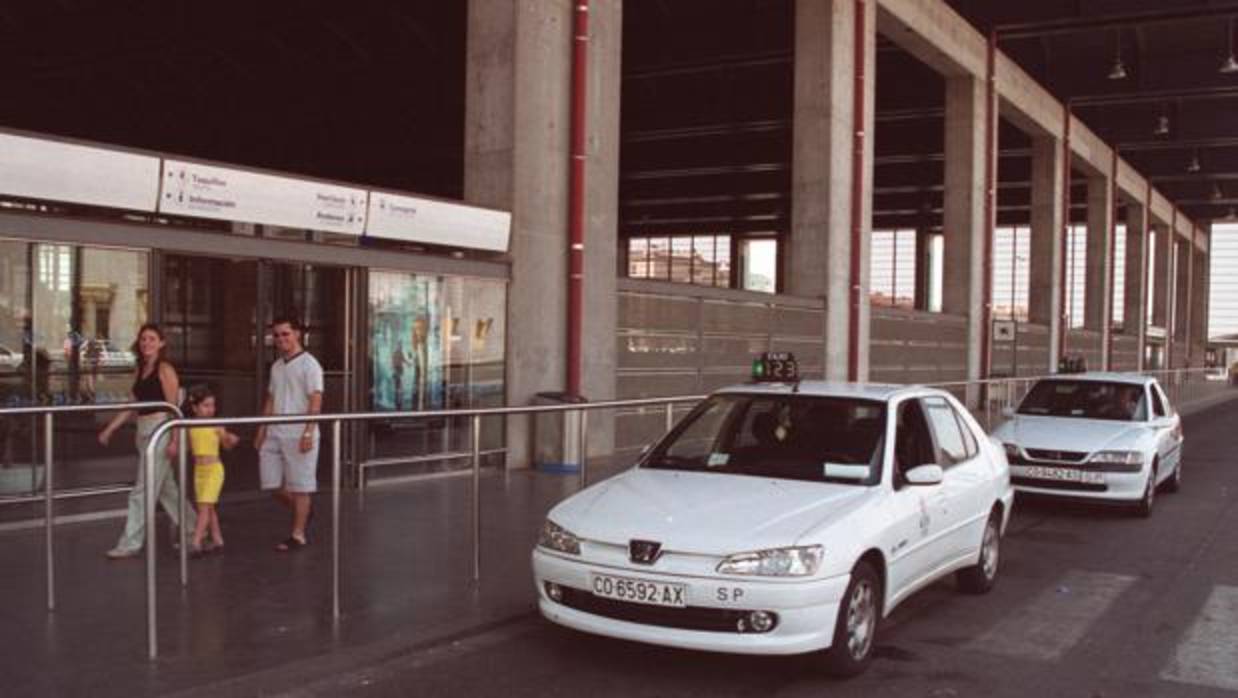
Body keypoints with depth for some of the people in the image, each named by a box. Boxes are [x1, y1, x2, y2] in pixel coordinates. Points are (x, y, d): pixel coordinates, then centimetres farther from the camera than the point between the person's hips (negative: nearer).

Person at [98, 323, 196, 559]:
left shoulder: (165, 369, -9)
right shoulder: (140, 371, 14)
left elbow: (173, 406, -13)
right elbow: (132, 406, 17)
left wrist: (174, 439, -19)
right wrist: (109, 429, 13)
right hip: (144, 431, 8)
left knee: (143, 490, -7)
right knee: (166, 487, 15)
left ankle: (131, 543, -2)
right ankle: (192, 529, 27)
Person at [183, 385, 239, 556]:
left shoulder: (216, 426, -7)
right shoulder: (190, 427, 1)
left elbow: (226, 444, 2)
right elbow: (188, 447, 11)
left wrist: (231, 439, -20)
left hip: (214, 468, -5)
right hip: (199, 469, 5)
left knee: (205, 506, -9)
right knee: (208, 508, 11)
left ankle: (196, 543, -7)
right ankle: (217, 540, 21)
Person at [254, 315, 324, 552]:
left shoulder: (308, 364, -7)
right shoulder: (276, 366, 15)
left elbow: (315, 401, -13)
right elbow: (270, 400, 20)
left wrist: (308, 433, -20)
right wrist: (261, 431, 14)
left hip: (298, 435, -7)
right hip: (274, 434, 7)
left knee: (299, 486, -1)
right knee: (271, 483, 7)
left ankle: (298, 535, 6)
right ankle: (302, 511, 29)